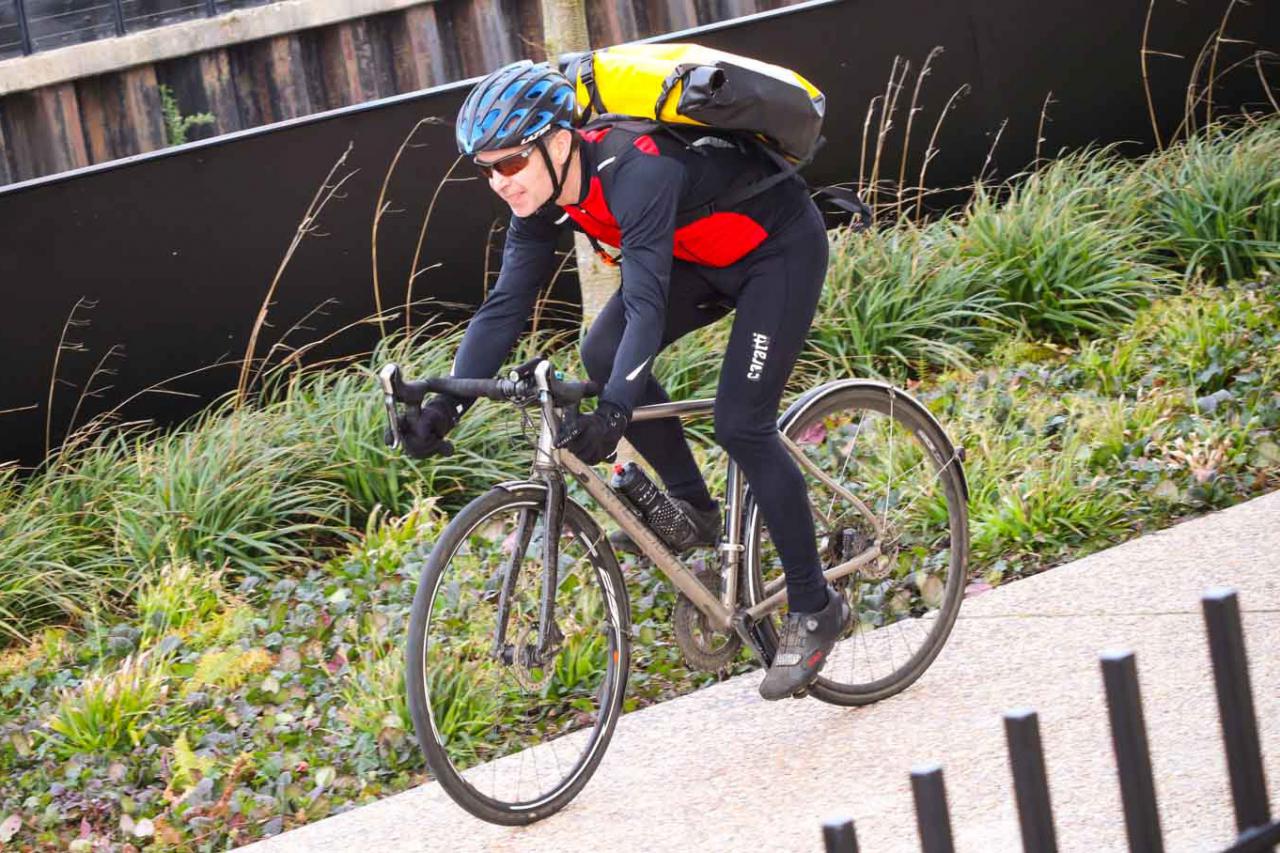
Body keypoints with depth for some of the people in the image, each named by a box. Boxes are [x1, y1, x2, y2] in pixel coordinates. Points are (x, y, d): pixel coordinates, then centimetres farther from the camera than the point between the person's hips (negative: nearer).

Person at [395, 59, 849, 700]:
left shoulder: (635, 172, -36)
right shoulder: (543, 191, -13)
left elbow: (646, 304, -45)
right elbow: (506, 305, -12)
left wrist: (614, 412, -56)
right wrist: (445, 406, -22)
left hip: (780, 247, -8)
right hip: (704, 256, 8)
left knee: (740, 424, -15)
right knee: (604, 355, -10)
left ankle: (814, 608, -2)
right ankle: (692, 508, 7)